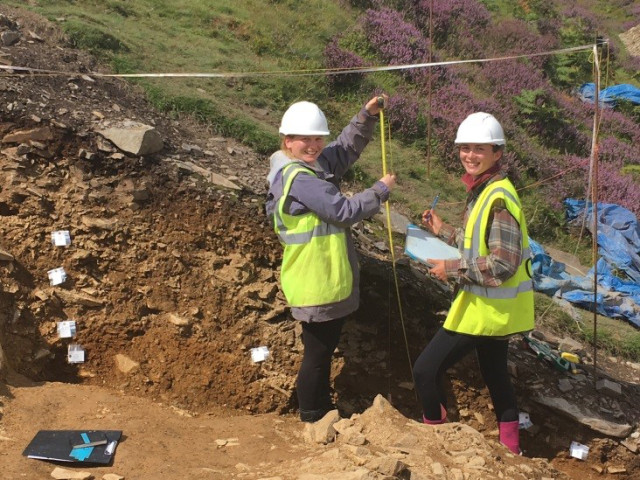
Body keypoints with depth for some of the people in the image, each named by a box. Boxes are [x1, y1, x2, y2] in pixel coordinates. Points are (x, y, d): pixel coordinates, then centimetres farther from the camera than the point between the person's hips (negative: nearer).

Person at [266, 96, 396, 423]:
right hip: (316, 286, -10)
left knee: (324, 349, 21)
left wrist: (367, 116, 7)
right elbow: (345, 211, -21)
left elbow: (346, 149, 21)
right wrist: (381, 190, -8)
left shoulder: (316, 164, 8)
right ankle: (312, 422, 18)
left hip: (329, 282, 10)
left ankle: (325, 413, 36)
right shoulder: (299, 178, -22)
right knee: (317, 353, 3)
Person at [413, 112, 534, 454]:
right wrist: (443, 231, 10)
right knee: (495, 374, 22)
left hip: (485, 308, -10)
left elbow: (503, 265, -28)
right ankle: (510, 448, 36)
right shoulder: (483, 191, 8)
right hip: (493, 307, 10)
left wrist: (452, 269, -20)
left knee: (426, 370, -2)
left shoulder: (498, 199, -23)